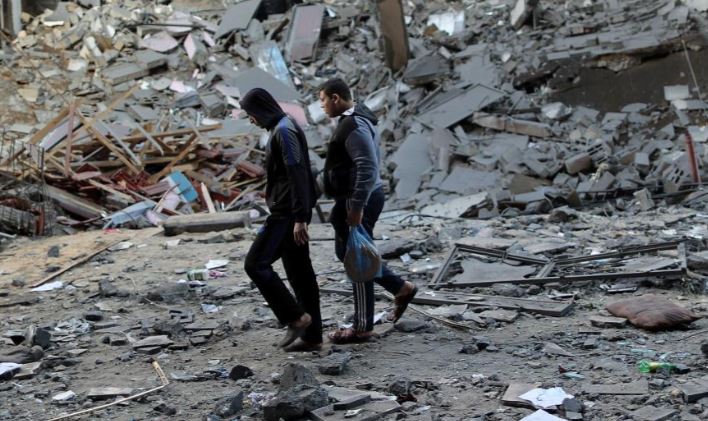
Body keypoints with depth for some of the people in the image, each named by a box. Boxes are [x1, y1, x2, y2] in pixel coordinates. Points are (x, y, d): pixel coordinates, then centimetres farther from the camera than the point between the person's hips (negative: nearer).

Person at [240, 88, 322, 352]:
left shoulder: (284, 131, -14)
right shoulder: (283, 128, 17)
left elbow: (297, 175, -21)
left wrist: (299, 218, -25)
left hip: (287, 213, -10)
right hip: (290, 213, 10)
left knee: (255, 264, -9)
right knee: (300, 273, 10)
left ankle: (295, 317, -6)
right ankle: (311, 336, 13)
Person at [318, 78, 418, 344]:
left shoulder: (353, 126, -20)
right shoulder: (356, 119, 13)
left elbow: (368, 168, -27)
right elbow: (372, 160, 21)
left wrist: (357, 207, -27)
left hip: (358, 201, -11)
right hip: (353, 198, 11)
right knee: (345, 252, 20)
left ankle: (362, 328, 7)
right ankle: (400, 288, 25)